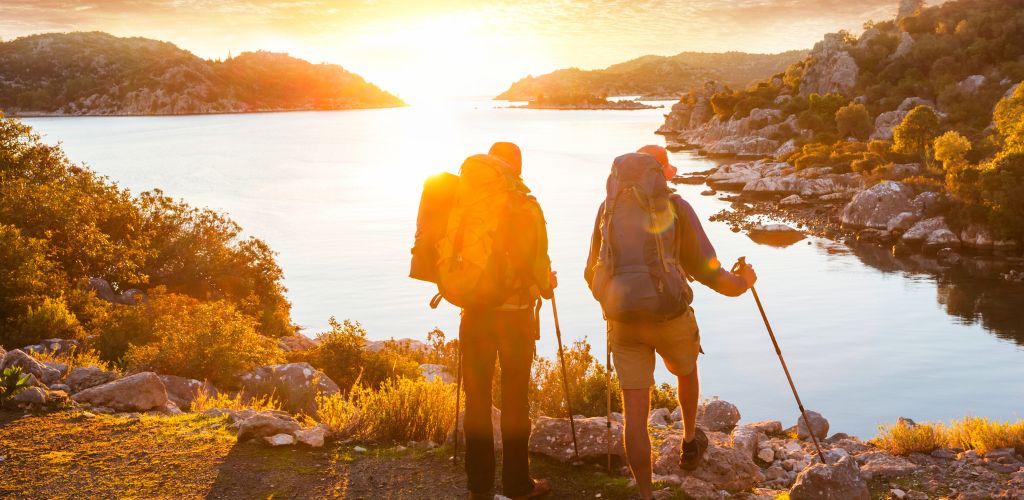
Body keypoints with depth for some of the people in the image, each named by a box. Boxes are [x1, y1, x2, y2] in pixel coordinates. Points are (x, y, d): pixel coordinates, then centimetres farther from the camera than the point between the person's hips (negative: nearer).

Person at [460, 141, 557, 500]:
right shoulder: (527, 208, -11)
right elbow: (538, 262, -10)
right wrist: (547, 285, 11)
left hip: (475, 312, 3)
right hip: (516, 313, -2)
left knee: (477, 397, 11)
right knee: (515, 399, 7)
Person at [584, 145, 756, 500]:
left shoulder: (609, 208, 5)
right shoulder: (676, 208, -3)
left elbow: (594, 273, 9)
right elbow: (705, 268, -4)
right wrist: (741, 283, 16)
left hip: (623, 321, 1)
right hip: (670, 316, -1)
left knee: (635, 412, 3)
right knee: (686, 371, 32)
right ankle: (690, 441, 52)